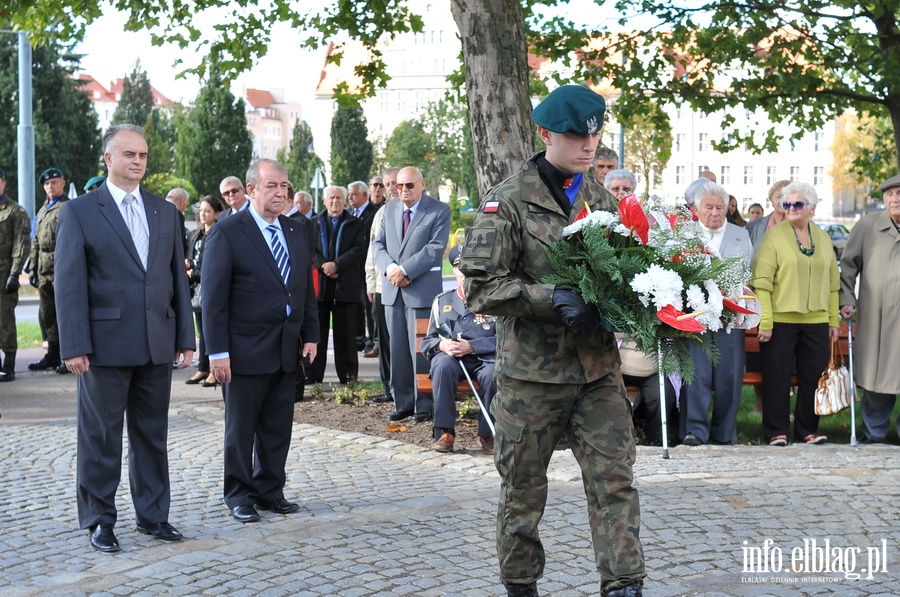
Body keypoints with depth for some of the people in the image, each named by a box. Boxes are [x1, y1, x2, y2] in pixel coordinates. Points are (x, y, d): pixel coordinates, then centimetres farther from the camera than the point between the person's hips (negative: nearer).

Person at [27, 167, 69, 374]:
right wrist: (33, 267, 15)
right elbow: (36, 242, 22)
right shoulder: (43, 211, 20)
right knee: (48, 314, 10)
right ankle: (53, 355, 18)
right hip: (45, 270, 8)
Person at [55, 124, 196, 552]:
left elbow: (177, 278, 12)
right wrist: (74, 347, -13)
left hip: (157, 344, 4)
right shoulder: (79, 212, -2)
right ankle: (99, 521, 15)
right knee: (100, 438, 4)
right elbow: (69, 284, -7)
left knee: (152, 436, 11)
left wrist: (185, 337, 7)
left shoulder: (165, 212, 11)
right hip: (106, 345, -4)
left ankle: (152, 515, 22)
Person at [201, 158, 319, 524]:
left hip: (287, 351, 6)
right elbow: (213, 297, -11)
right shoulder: (227, 233, -8)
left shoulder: (295, 233, 12)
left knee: (278, 428, 11)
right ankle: (239, 496, 16)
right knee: (241, 428, 5)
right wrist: (218, 351, -15)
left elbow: (307, 289, 17)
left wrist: (310, 335, 9)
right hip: (246, 350, -6)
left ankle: (270, 491, 22)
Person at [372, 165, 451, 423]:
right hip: (392, 290, 5)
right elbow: (378, 244, 11)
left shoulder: (439, 211, -4)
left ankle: (423, 406, 7)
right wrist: (389, 267, -10)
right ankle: (403, 403, 15)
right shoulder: (390, 209, 13)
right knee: (397, 351, 7)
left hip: (422, 289, -5)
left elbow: (436, 248, -13)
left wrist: (404, 270, -17)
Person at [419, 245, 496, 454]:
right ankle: (445, 432, -28)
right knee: (443, 365, -34)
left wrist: (472, 346, -18)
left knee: (492, 373, -36)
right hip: (450, 358, 2)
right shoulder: (442, 301, 15)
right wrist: (442, 345, -11)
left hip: (484, 359, -2)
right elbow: (426, 342, 13)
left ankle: (486, 434, -17)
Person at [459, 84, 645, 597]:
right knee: (523, 488, 8)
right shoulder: (509, 201, -6)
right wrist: (553, 298, -23)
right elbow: (481, 286, -12)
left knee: (615, 478, -4)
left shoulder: (603, 200, 11)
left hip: (598, 367, 4)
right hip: (531, 369, -3)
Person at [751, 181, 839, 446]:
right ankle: (776, 432, 10)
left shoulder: (823, 238, 11)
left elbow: (833, 282, 15)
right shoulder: (774, 235, -3)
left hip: (816, 321, 4)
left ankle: (808, 430, 19)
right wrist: (765, 322, -14)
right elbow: (762, 281, -9)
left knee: (813, 375, 8)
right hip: (780, 320, -4)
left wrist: (834, 320, 11)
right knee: (777, 377, 1)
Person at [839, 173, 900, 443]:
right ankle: (873, 436, 19)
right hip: (875, 320, 0)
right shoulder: (867, 226, 3)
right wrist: (847, 299, 0)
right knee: (876, 381, 5)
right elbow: (848, 265, 8)